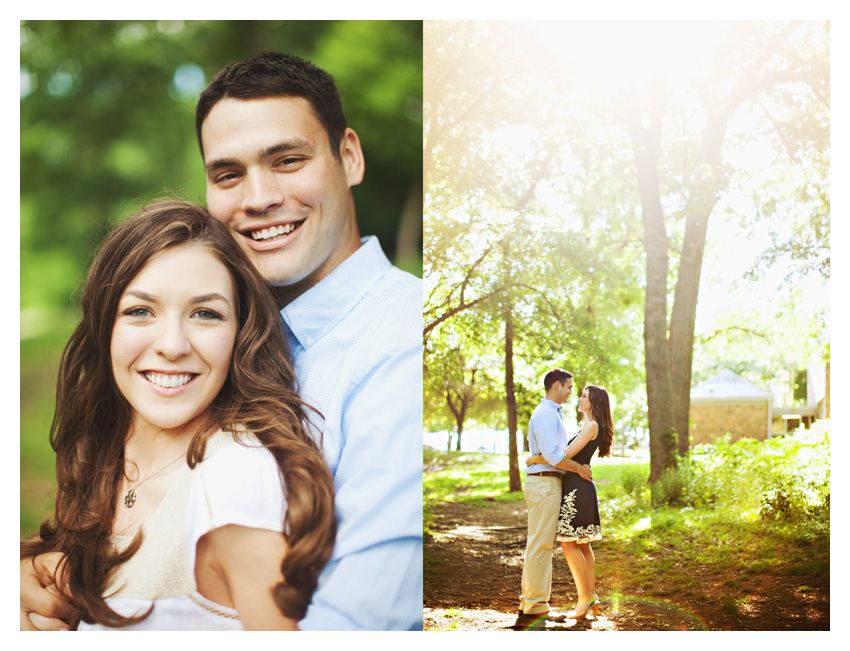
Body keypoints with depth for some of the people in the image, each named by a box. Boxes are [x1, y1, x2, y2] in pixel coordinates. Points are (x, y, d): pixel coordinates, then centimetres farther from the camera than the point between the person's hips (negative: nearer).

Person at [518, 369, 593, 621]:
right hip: (544, 483, -11)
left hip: (543, 483, 11)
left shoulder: (550, 413, 20)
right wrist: (580, 468, -12)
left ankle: (529, 601, 19)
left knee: (539, 543, 13)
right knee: (541, 544, -7)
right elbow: (552, 454, -22)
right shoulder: (547, 414, -14)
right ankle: (536, 603, -3)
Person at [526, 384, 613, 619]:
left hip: (577, 487, -10)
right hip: (577, 486, 10)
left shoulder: (592, 426, -12)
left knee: (569, 543, -9)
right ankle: (591, 596, 13)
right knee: (582, 544, 11)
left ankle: (585, 598, -7)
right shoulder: (586, 426, 19)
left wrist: (535, 459, -10)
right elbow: (571, 455, 25)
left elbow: (566, 454, -18)